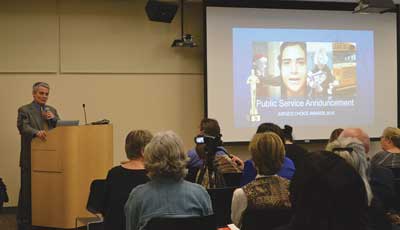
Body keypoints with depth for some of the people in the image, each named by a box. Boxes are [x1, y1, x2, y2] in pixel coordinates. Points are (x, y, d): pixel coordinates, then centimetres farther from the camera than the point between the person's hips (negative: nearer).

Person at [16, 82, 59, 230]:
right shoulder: (24, 110, 0)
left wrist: (53, 118, -7)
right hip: (31, 157, -5)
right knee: (28, 190, 0)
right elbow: (23, 127, -16)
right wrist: (36, 132, -34)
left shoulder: (52, 110, 17)